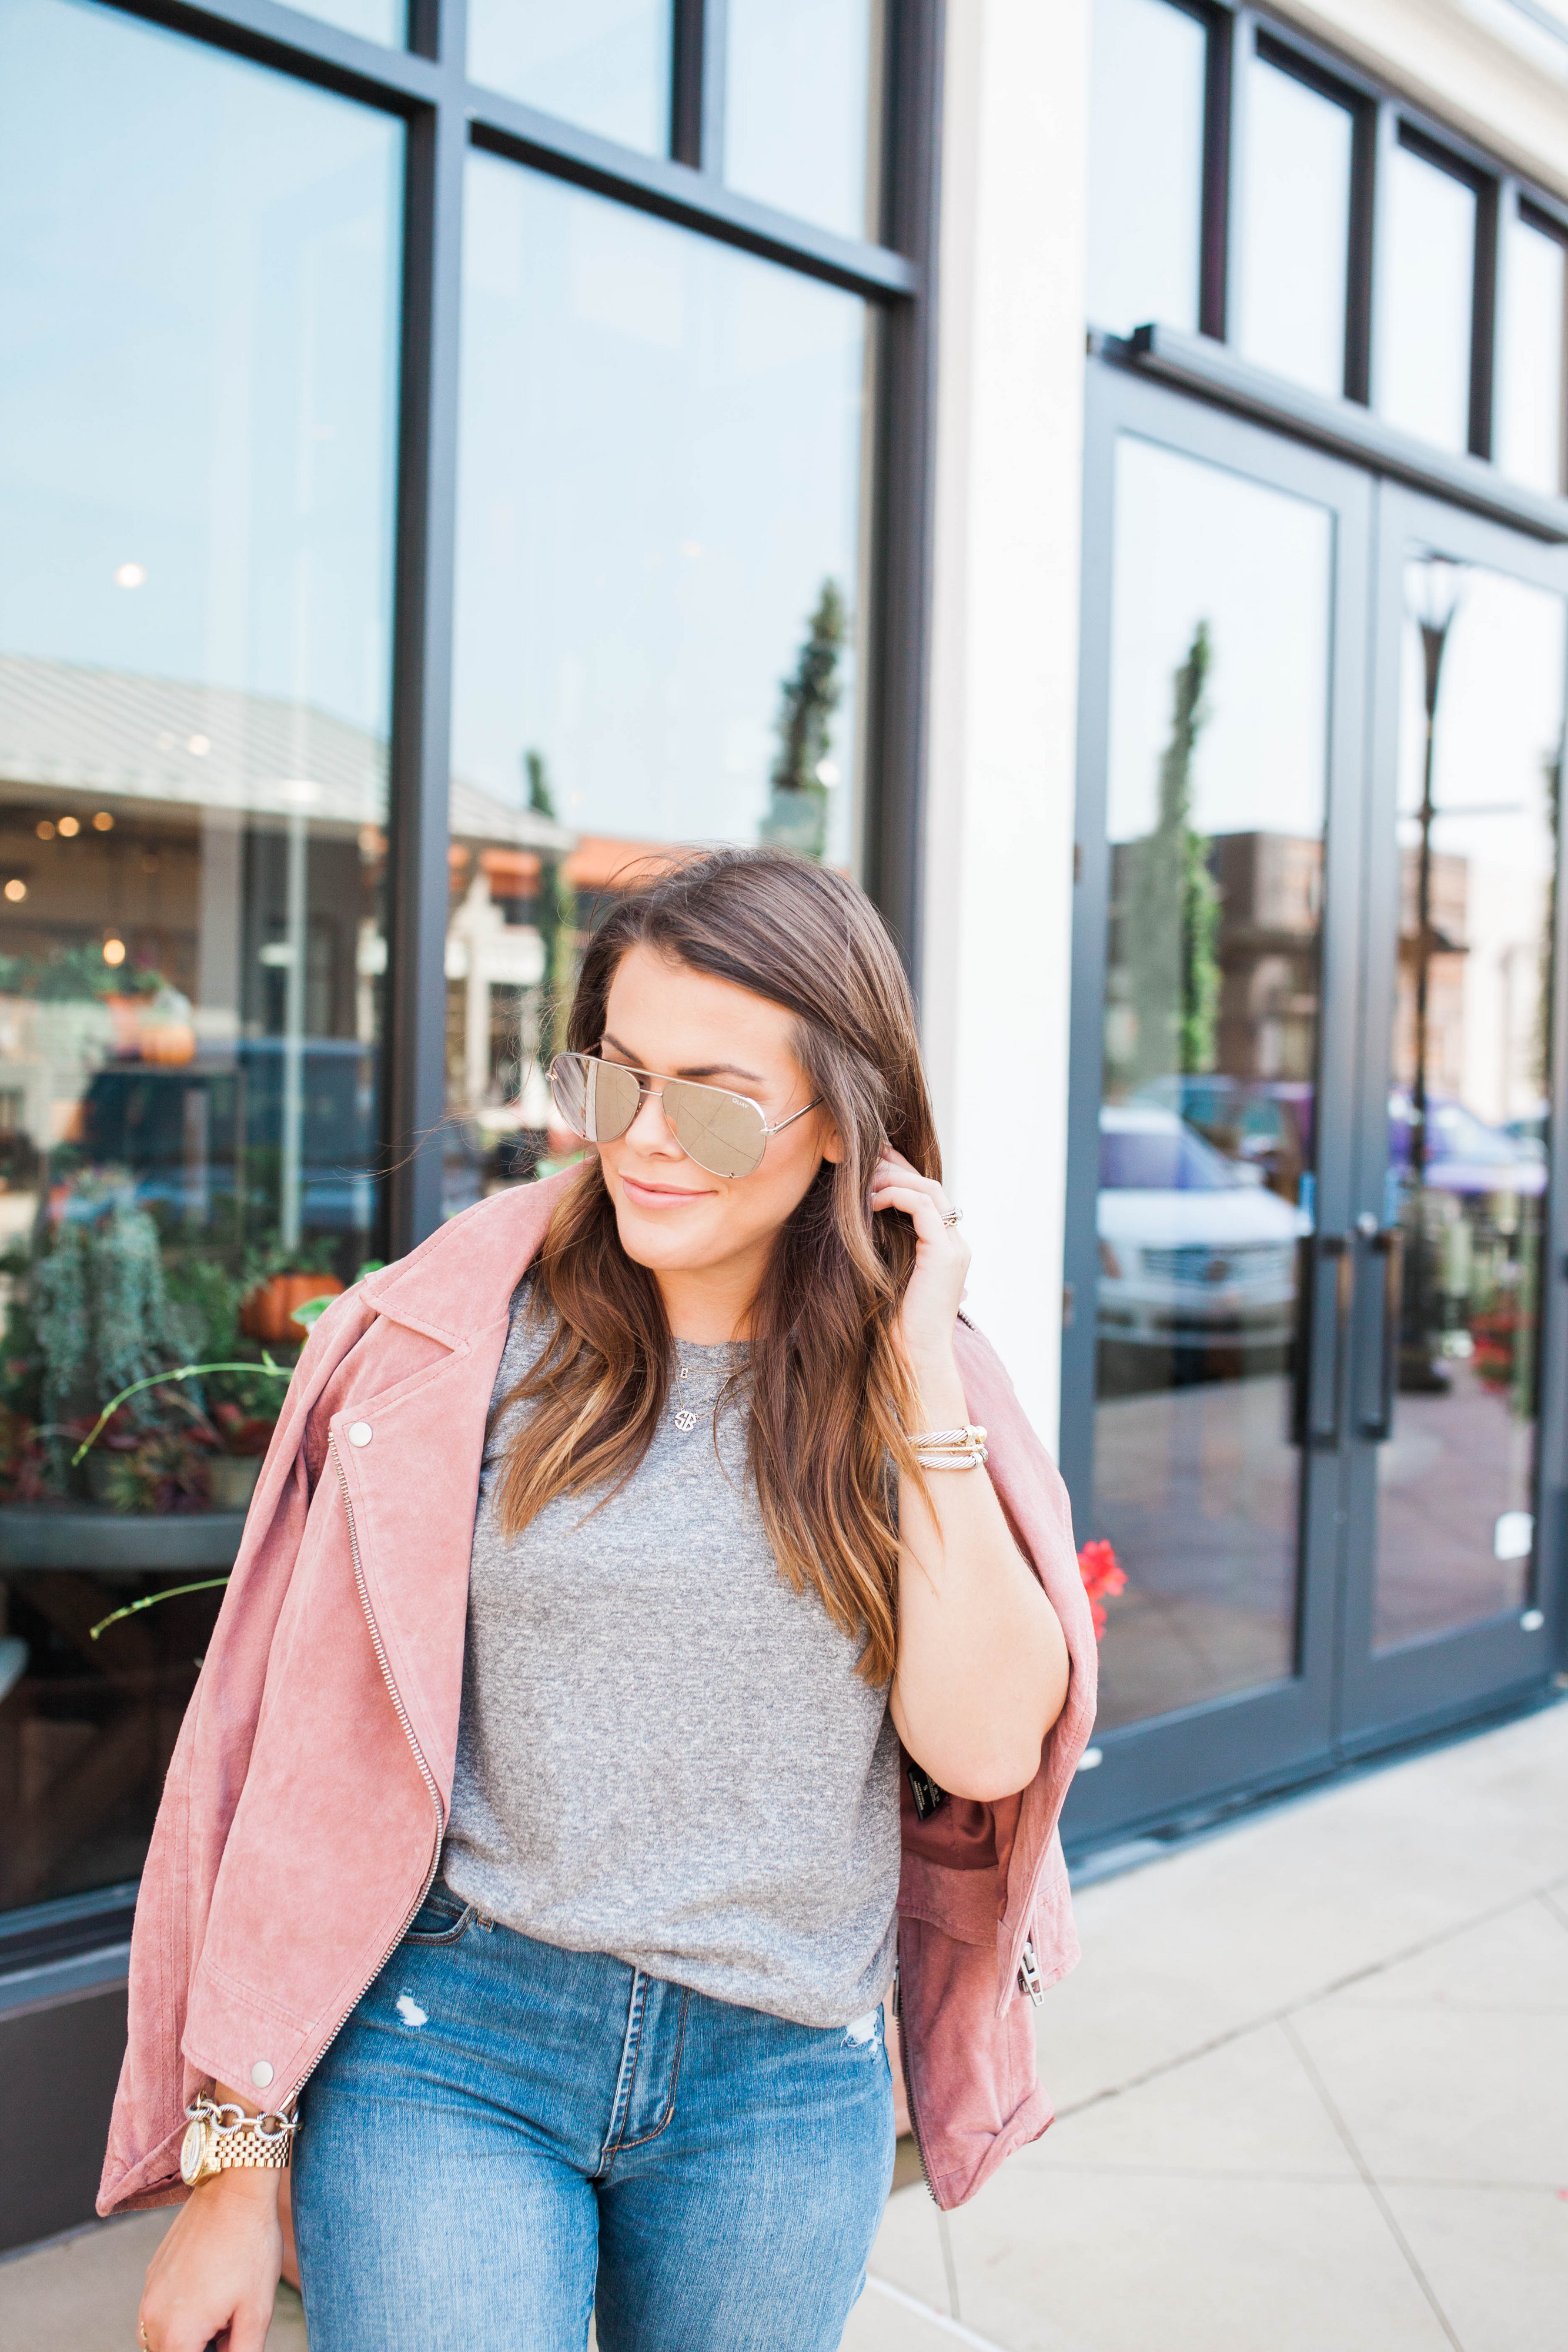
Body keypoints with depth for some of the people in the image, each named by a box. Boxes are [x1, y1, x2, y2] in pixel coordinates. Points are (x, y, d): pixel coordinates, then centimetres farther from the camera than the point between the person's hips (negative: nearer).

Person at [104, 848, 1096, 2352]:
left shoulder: (926, 1383, 0)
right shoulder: (469, 1332, -7)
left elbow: (986, 1746, -11)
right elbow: (320, 1750, -4)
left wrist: (920, 1377, -14)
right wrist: (235, 2161, -2)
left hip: (786, 2081, 2)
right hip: (451, 2043, -2)